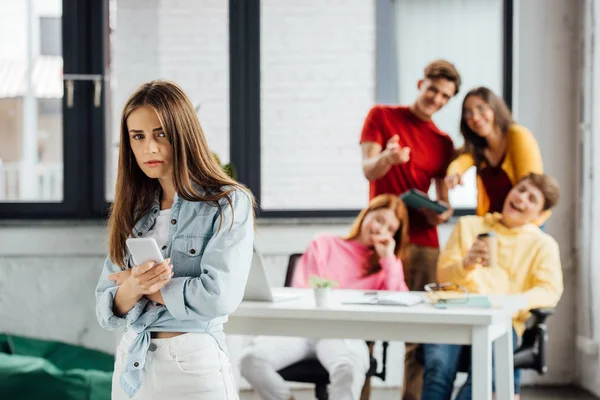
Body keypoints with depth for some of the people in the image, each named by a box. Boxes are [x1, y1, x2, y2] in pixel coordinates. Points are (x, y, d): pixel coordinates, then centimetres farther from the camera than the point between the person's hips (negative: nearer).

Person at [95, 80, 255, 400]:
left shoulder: (229, 204, -8)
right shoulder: (132, 211, 7)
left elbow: (218, 296, -21)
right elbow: (106, 312, 3)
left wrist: (149, 287, -7)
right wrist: (132, 288, -18)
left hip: (194, 365, -5)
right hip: (131, 365, 5)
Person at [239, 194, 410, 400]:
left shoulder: (388, 263, 22)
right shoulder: (324, 244, 22)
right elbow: (300, 291, 12)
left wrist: (388, 257, 6)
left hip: (345, 332, -1)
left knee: (349, 369, -41)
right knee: (252, 360, -30)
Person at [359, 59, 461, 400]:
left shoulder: (443, 143, 14)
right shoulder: (382, 116, 4)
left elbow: (443, 198, 16)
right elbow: (369, 169, -7)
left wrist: (442, 214, -7)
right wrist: (388, 158, -29)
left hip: (423, 242, 3)